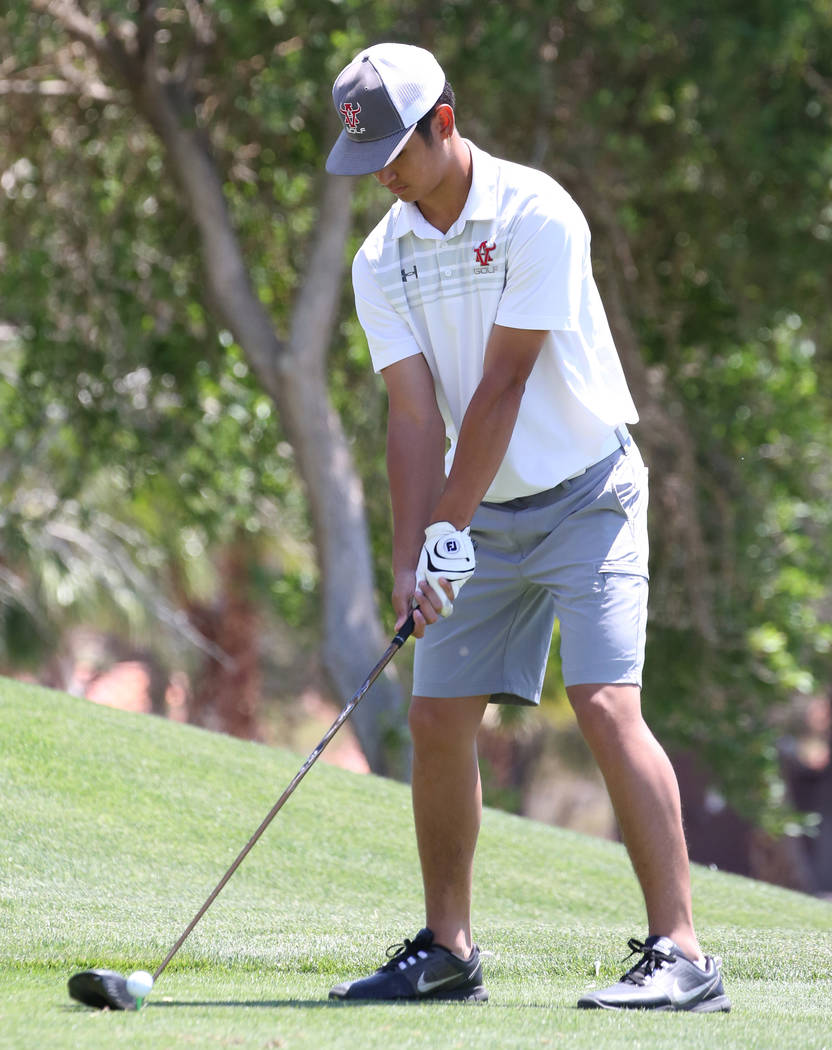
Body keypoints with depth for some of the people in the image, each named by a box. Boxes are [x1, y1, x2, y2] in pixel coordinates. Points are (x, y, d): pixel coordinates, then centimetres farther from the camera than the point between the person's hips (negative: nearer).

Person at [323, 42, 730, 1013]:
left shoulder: (535, 214, -17)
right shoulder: (382, 263, 2)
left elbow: (503, 385, -19)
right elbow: (413, 415, -4)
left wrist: (449, 529, -19)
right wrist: (411, 557, -16)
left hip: (586, 494, -6)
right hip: (484, 515, 6)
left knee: (605, 705, -19)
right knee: (438, 717, 3)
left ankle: (680, 953, -21)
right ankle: (448, 950, 16)